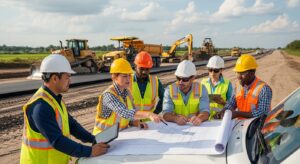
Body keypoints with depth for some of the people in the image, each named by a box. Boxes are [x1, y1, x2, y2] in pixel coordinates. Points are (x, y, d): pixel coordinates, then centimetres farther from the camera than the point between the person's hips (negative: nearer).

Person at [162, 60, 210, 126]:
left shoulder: (201, 89, -3)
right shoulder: (170, 90, -5)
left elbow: (205, 111, -11)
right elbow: (166, 114, -12)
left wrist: (199, 118, -33)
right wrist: (176, 118, -32)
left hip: (196, 126, -1)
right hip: (175, 127, 1)